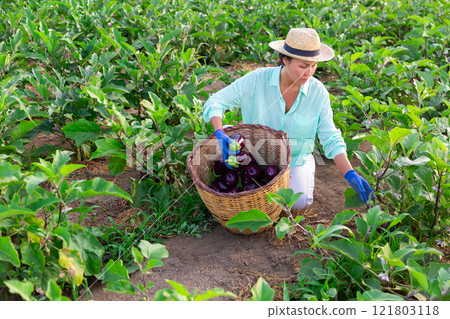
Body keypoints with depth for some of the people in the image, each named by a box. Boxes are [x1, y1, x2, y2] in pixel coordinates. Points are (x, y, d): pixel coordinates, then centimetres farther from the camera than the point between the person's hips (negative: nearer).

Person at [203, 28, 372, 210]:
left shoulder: (318, 92, -15)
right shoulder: (258, 80, -20)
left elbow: (330, 138, -11)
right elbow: (215, 102, -17)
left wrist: (350, 174, -23)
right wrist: (220, 135, -36)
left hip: (297, 159, 1)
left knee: (300, 202, -24)